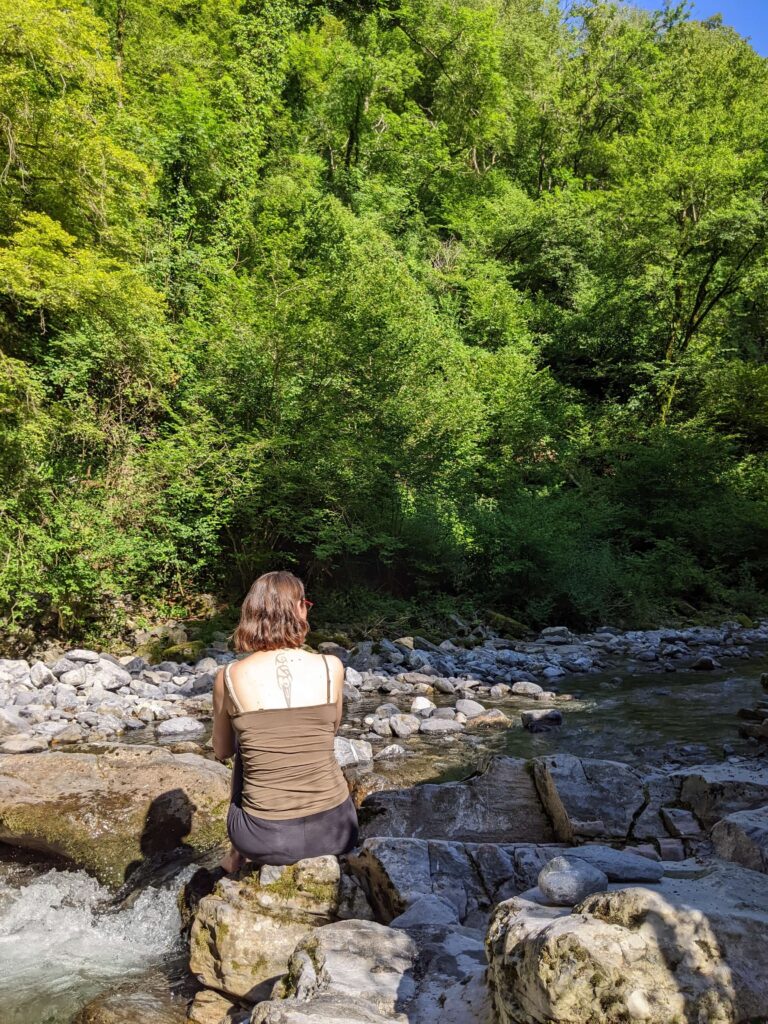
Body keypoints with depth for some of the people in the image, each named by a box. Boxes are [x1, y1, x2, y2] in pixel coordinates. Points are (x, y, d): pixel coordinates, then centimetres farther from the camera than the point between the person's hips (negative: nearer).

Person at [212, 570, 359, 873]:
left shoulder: (228, 677, -9)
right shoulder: (332, 667, -8)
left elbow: (222, 751, 8)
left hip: (265, 839, 0)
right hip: (335, 829, 1)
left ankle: (239, 853, 43)